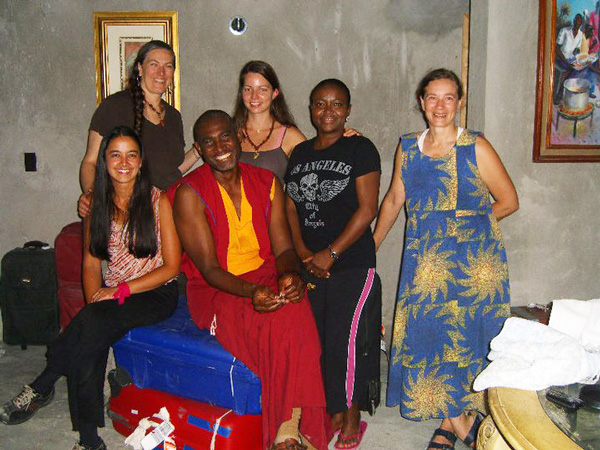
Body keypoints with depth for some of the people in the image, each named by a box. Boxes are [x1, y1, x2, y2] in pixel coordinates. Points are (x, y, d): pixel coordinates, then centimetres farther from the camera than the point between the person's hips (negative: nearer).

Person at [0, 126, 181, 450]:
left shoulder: (158, 200, -4)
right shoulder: (97, 204, 9)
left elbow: (171, 266, -7)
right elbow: (91, 263, 9)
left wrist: (121, 290, -16)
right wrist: (94, 300, -12)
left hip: (155, 294, -3)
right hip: (112, 295, 3)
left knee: (92, 322, -32)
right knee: (87, 342, -27)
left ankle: (40, 388, -14)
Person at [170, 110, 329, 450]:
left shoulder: (267, 183, 6)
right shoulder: (189, 194, -7)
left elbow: (283, 249, 3)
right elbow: (208, 268, -12)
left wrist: (290, 274, -21)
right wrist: (250, 291, -30)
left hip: (266, 277, 3)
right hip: (215, 290, -3)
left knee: (296, 311, -30)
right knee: (274, 323, -31)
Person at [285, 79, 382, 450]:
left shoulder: (360, 149, -3)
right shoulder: (300, 153, 13)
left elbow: (367, 209, -10)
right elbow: (290, 208, 11)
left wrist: (331, 253, -13)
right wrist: (303, 254, -3)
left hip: (352, 263, -5)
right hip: (310, 265, 5)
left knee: (346, 339, -8)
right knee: (317, 341, 6)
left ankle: (353, 416, 12)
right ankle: (334, 411, 24)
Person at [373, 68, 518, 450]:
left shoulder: (476, 147, -4)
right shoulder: (408, 148, 7)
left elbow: (509, 201, 2)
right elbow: (394, 200, 17)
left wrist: (467, 221, 5)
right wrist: (370, 246, 20)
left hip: (474, 262, -3)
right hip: (424, 261, 4)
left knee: (465, 339, 0)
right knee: (426, 336, 3)